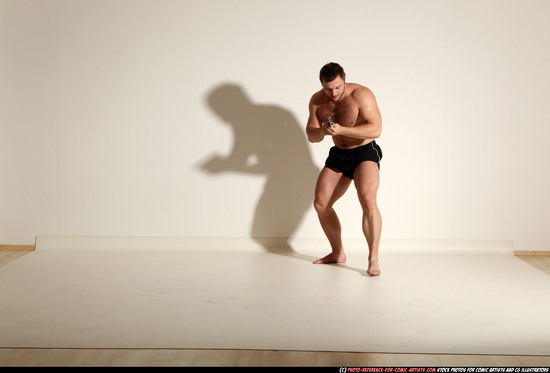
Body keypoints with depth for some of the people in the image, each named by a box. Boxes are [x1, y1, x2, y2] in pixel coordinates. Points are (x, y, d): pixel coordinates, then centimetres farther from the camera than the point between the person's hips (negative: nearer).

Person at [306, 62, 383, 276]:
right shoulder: (317, 101, -2)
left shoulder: (361, 95, -19)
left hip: (365, 154, -6)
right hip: (338, 155, 6)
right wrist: (322, 131, -24)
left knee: (368, 201, -27)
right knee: (320, 204, 2)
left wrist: (341, 130, -36)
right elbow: (311, 136, 1)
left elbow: (375, 129, -27)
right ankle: (338, 253, 19)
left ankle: (373, 259, -21)